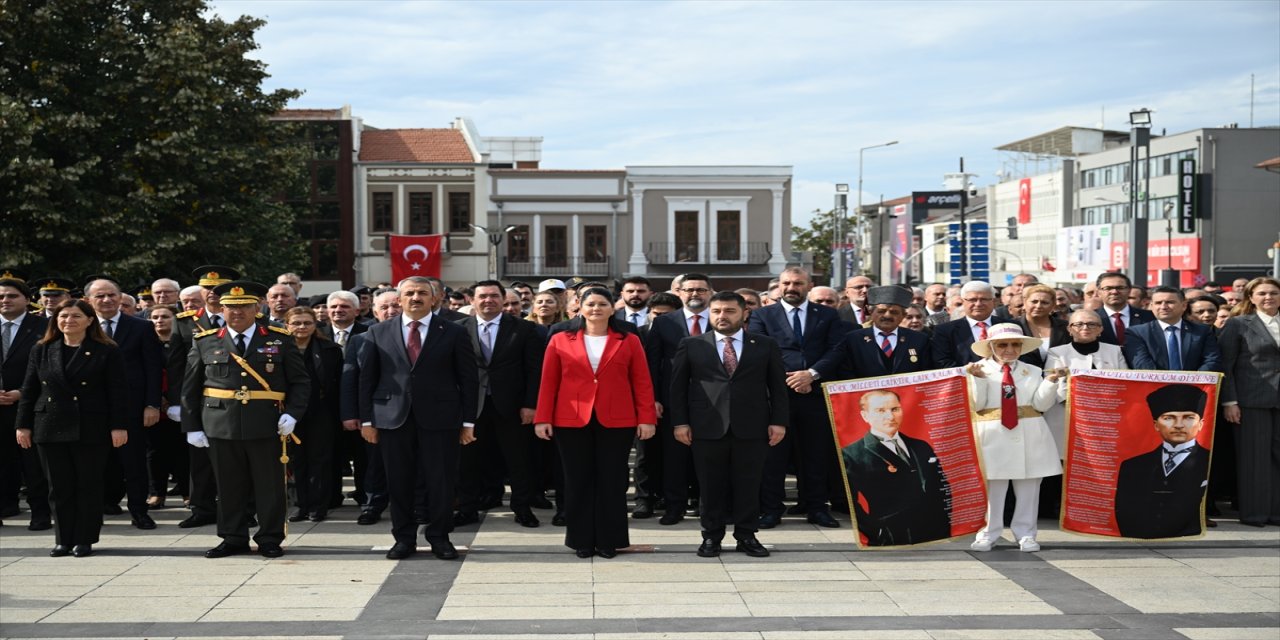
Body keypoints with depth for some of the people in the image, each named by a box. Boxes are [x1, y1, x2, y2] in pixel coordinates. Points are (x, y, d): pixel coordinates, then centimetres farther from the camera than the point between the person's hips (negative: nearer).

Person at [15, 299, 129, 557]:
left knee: (89, 485, 2)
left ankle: (84, 539, 11)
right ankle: (63, 539, 15)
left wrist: (119, 426, -11)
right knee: (59, 487, 6)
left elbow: (118, 392, -5)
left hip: (91, 429, -3)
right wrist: (23, 425, 5)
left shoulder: (107, 352, -2)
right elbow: (29, 391, 11)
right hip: (50, 428, 3)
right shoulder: (41, 351, 10)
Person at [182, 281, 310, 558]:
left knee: (270, 485, 4)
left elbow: (300, 382, 6)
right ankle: (233, 539, 20)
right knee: (229, 486, 7)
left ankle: (270, 540, 16)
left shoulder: (280, 340, 4)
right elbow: (190, 389, 11)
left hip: (267, 427, -1)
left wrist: (292, 413, -8)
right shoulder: (205, 342, 7)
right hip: (220, 428, 1)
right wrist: (192, 427, 5)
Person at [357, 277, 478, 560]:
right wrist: (366, 419, 2)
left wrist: (468, 422, -1)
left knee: (441, 481, 1)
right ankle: (404, 537, 17)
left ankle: (439, 537, 15)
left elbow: (469, 379, 4)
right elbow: (367, 378, 8)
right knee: (398, 482, 5)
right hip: (393, 418, 1)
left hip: (439, 418, -1)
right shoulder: (377, 333, 8)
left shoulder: (453, 333, 4)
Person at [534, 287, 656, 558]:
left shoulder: (629, 341, 4)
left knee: (612, 481, 4)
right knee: (578, 481, 6)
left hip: (616, 422, 0)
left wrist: (647, 418, -5)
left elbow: (642, 382, 2)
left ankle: (609, 540, 14)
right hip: (571, 422, 0)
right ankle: (581, 540, 15)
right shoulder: (560, 341, 4)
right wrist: (542, 418, -2)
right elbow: (548, 382, 4)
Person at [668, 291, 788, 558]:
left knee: (748, 484, 5)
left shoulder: (766, 346, 7)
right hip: (707, 427, 0)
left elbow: (778, 386, 7)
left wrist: (779, 421, -1)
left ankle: (747, 536, 15)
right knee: (710, 485, 4)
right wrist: (680, 422, -2)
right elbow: (678, 386, 5)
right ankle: (711, 536, 15)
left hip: (752, 428, 0)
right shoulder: (691, 345, 6)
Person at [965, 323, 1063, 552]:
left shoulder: (1032, 371, 10)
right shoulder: (980, 370, 2)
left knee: (1028, 488, 6)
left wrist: (1050, 382, -11)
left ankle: (1025, 534, 15)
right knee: (991, 487, 1)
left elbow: (1041, 404, 3)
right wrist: (978, 378, -17)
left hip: (1029, 437, 2)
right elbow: (976, 404, -6)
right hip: (992, 435, -2)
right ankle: (987, 533, 10)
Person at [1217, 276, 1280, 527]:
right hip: (1252, 400, -4)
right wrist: (1229, 402, -10)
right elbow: (1225, 366, -3)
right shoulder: (1238, 325, 1)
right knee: (1253, 457, -1)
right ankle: (1253, 513, 6)